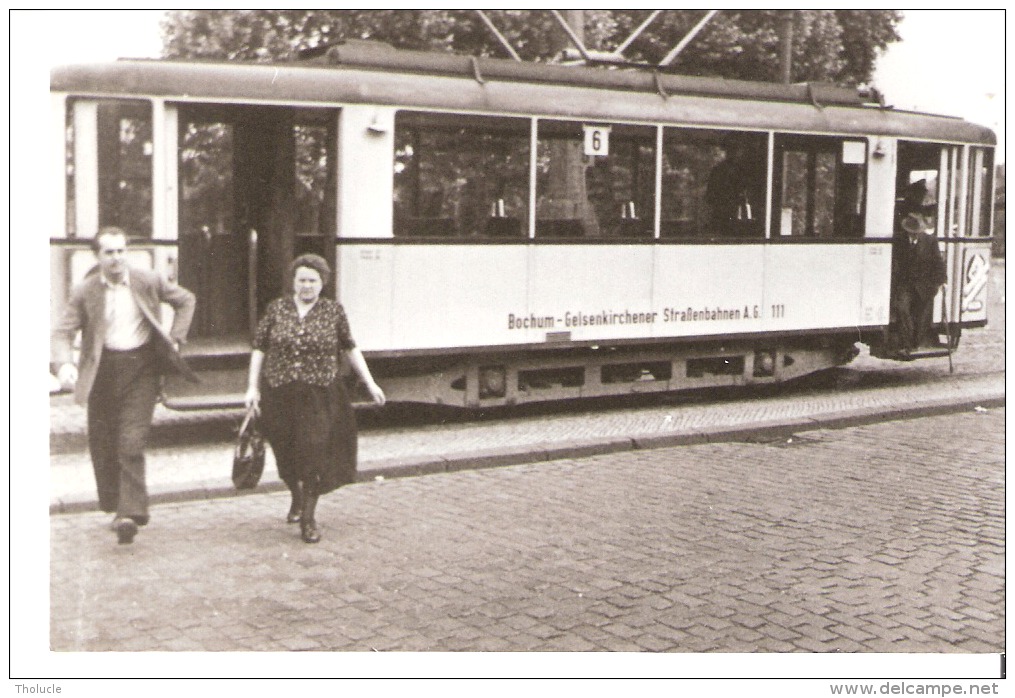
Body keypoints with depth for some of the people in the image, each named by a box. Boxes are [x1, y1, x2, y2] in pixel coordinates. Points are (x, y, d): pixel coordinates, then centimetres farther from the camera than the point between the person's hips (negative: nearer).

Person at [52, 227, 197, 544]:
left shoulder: (148, 282, 0)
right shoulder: (84, 292, -1)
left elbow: (186, 300, 15)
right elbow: (63, 332, -5)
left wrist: (175, 338, 5)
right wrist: (64, 364, -25)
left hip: (140, 367, -2)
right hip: (102, 371, 2)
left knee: (131, 443, -11)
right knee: (102, 445, 8)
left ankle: (130, 513, -10)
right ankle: (115, 507, 25)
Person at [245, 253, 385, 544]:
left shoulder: (333, 311, 2)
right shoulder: (276, 309, 3)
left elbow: (350, 348, 12)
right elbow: (259, 348, 6)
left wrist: (369, 382, 10)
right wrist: (252, 387, 0)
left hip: (319, 397, -1)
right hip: (279, 395, 2)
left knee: (314, 453, -9)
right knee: (286, 453, 12)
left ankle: (308, 518, 4)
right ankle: (297, 500, 40)